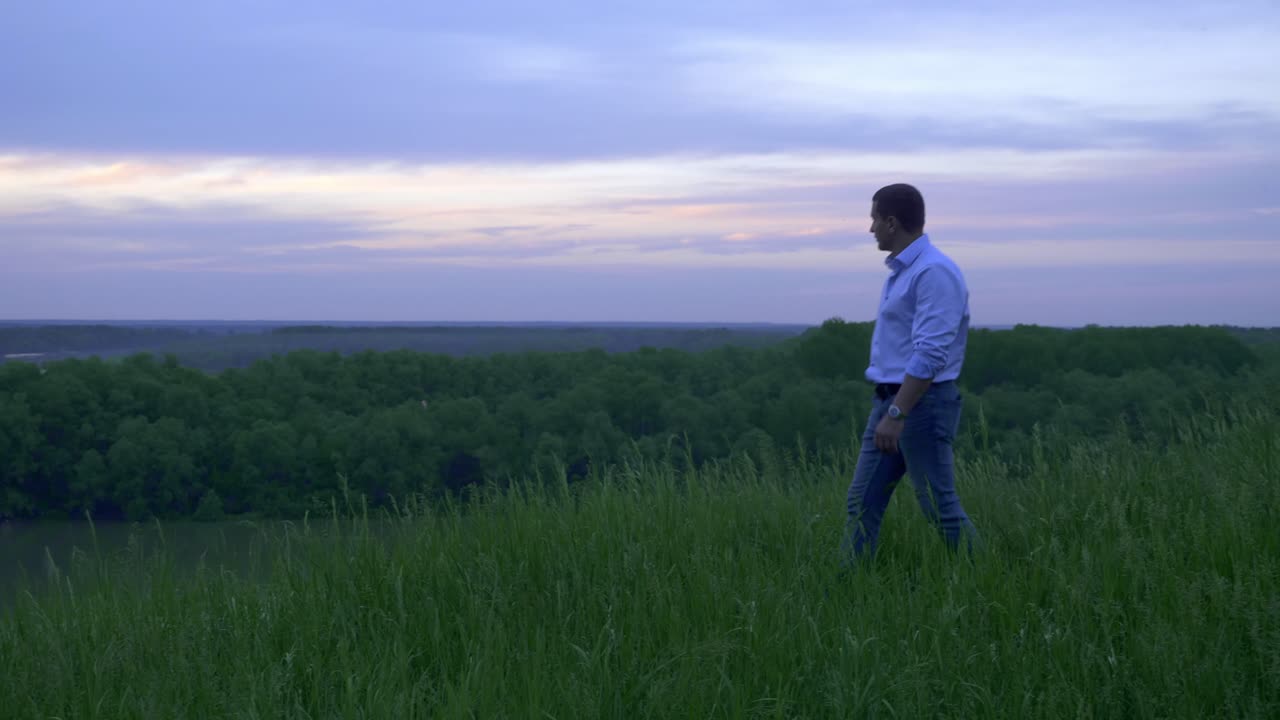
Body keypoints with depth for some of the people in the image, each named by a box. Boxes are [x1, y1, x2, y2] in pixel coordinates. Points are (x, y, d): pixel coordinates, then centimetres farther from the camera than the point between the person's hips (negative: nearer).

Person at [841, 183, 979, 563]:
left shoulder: (934, 272, -17)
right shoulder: (903, 270, 15)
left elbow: (930, 354, -24)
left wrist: (896, 414, -27)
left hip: (922, 404, -10)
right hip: (891, 401, 10)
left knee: (938, 505, -3)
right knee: (863, 500, 6)